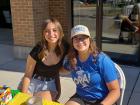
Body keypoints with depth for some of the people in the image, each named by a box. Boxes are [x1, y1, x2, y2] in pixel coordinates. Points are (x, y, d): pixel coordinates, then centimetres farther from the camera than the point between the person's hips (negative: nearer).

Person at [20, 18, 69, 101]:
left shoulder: (65, 48, -16)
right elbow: (27, 75, -10)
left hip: (50, 84, 1)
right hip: (33, 82, 0)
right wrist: (24, 95, -12)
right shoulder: (38, 50, -21)